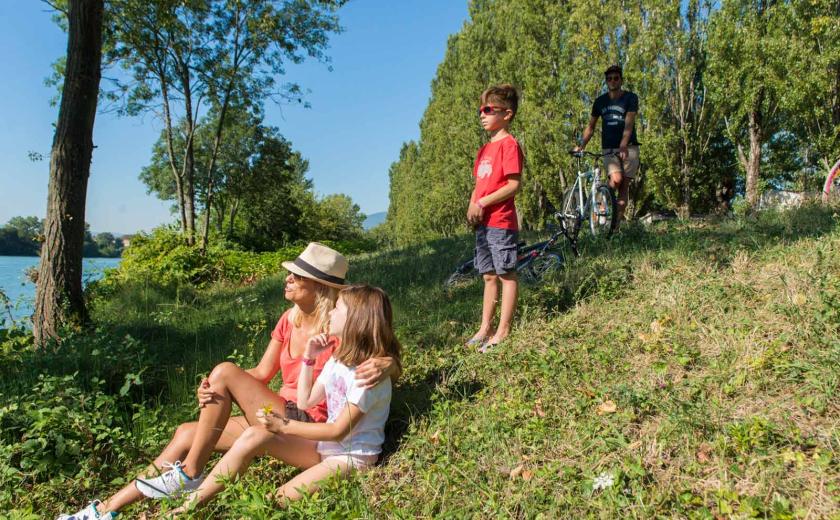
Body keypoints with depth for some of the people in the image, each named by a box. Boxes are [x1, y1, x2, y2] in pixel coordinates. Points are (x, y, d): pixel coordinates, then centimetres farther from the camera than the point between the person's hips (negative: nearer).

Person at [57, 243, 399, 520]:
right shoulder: (289, 320, 6)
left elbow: (393, 365, -13)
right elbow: (262, 373, 7)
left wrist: (382, 366, -38)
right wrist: (213, 390, -10)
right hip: (278, 418, 8)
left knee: (225, 371, -19)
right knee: (186, 433, 2)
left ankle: (188, 474, -8)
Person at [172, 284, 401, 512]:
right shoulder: (338, 358, 7)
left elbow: (338, 431, -19)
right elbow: (305, 401, 10)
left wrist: (283, 425, -16)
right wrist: (308, 358, 1)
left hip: (352, 458, -8)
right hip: (326, 445, 8)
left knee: (279, 500, -25)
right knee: (254, 436, -12)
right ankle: (191, 505, -9)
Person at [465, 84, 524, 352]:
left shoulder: (509, 144, -9)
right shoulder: (484, 149, 18)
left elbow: (514, 184, -16)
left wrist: (483, 203, -18)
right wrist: (471, 206, 4)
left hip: (501, 221, -9)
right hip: (482, 222, 9)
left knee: (506, 275, -1)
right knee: (489, 276, 13)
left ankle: (503, 331, 5)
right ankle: (485, 328, 20)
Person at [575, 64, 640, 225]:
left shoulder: (630, 98, -1)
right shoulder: (600, 101, 9)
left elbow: (629, 124, -14)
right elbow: (591, 126, 13)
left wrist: (623, 146, -29)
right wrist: (581, 145, -2)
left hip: (629, 148, -1)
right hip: (608, 149, 1)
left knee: (625, 185, -3)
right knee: (616, 179, -23)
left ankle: (617, 222, 0)